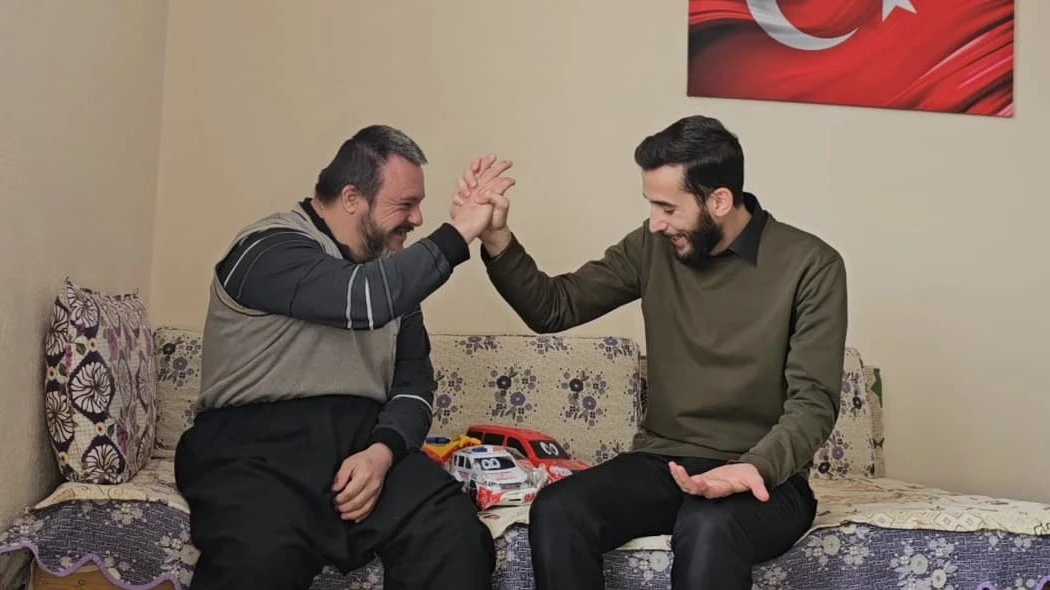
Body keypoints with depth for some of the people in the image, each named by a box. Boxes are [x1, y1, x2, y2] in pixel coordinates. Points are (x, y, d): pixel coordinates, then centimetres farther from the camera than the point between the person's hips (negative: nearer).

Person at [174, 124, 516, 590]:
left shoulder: (389, 268, 15)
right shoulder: (270, 249, -7)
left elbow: (414, 382, 8)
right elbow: (364, 299, -26)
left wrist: (382, 451, -11)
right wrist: (457, 234, -17)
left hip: (364, 441, 5)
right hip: (258, 443, -4)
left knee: (456, 535, -23)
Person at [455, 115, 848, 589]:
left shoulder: (811, 266, -9)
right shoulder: (653, 247, 3)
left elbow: (813, 402, -12)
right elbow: (553, 308, 5)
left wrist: (757, 468, -30)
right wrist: (496, 237, -11)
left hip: (761, 475, -3)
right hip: (661, 462, 4)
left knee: (707, 532, -37)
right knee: (555, 512, -24)